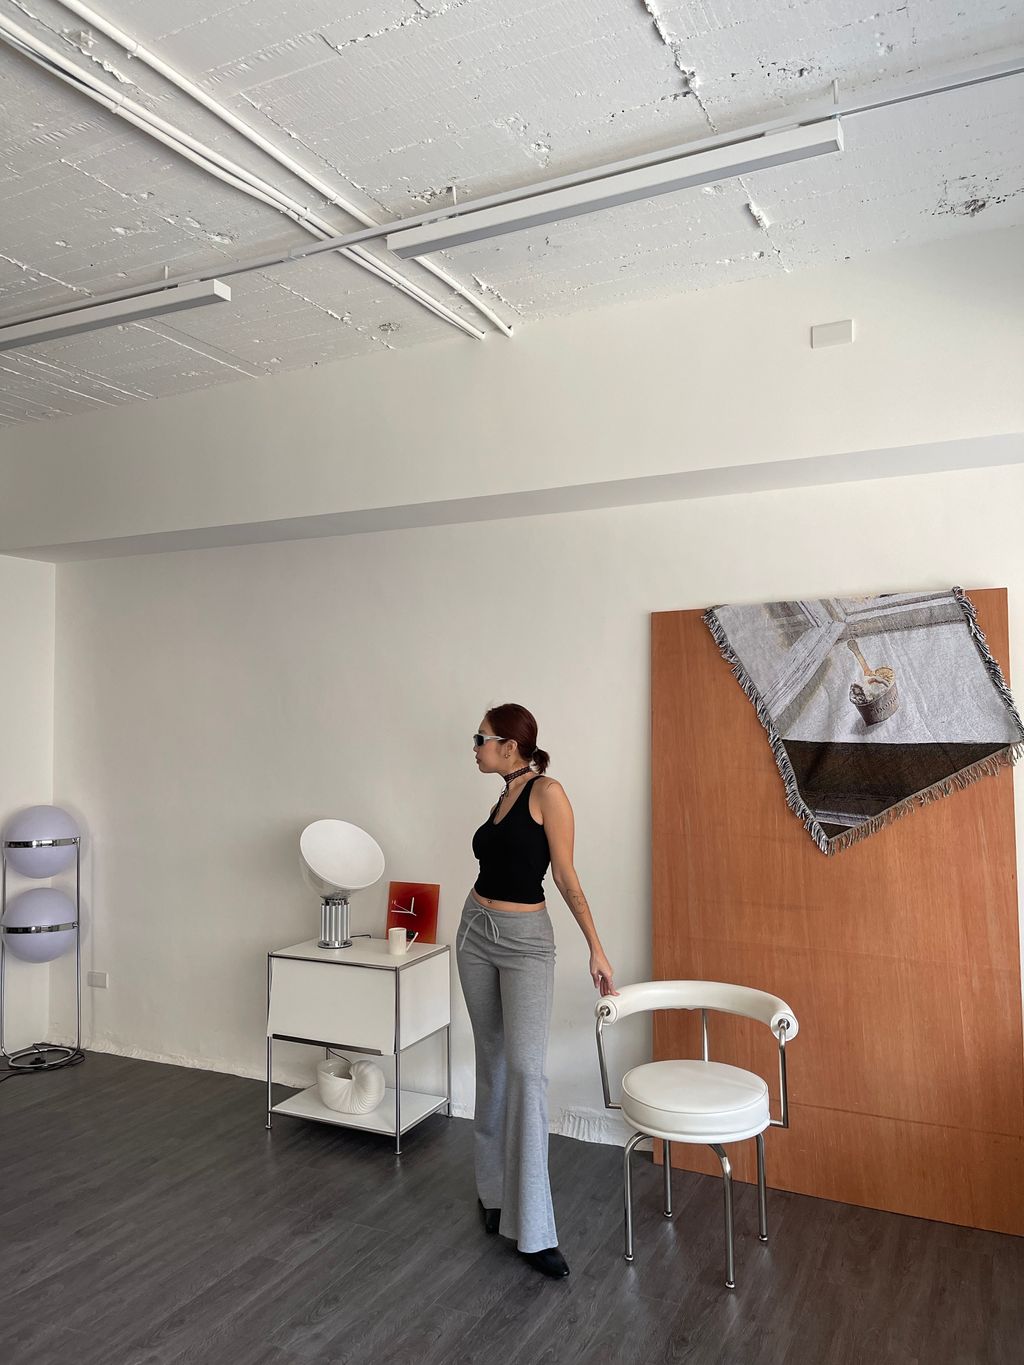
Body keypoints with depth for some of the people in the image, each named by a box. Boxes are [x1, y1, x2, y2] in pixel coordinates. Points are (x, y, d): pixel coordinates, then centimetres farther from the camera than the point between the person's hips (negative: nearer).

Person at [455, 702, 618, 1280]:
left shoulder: (547, 791, -12)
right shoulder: (503, 797, 9)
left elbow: (567, 876, -12)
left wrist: (597, 949, -16)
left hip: (527, 940, -7)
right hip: (476, 932, 7)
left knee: (526, 1069, -11)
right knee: (493, 1063, 14)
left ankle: (535, 1229, -3)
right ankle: (496, 1188, 28)